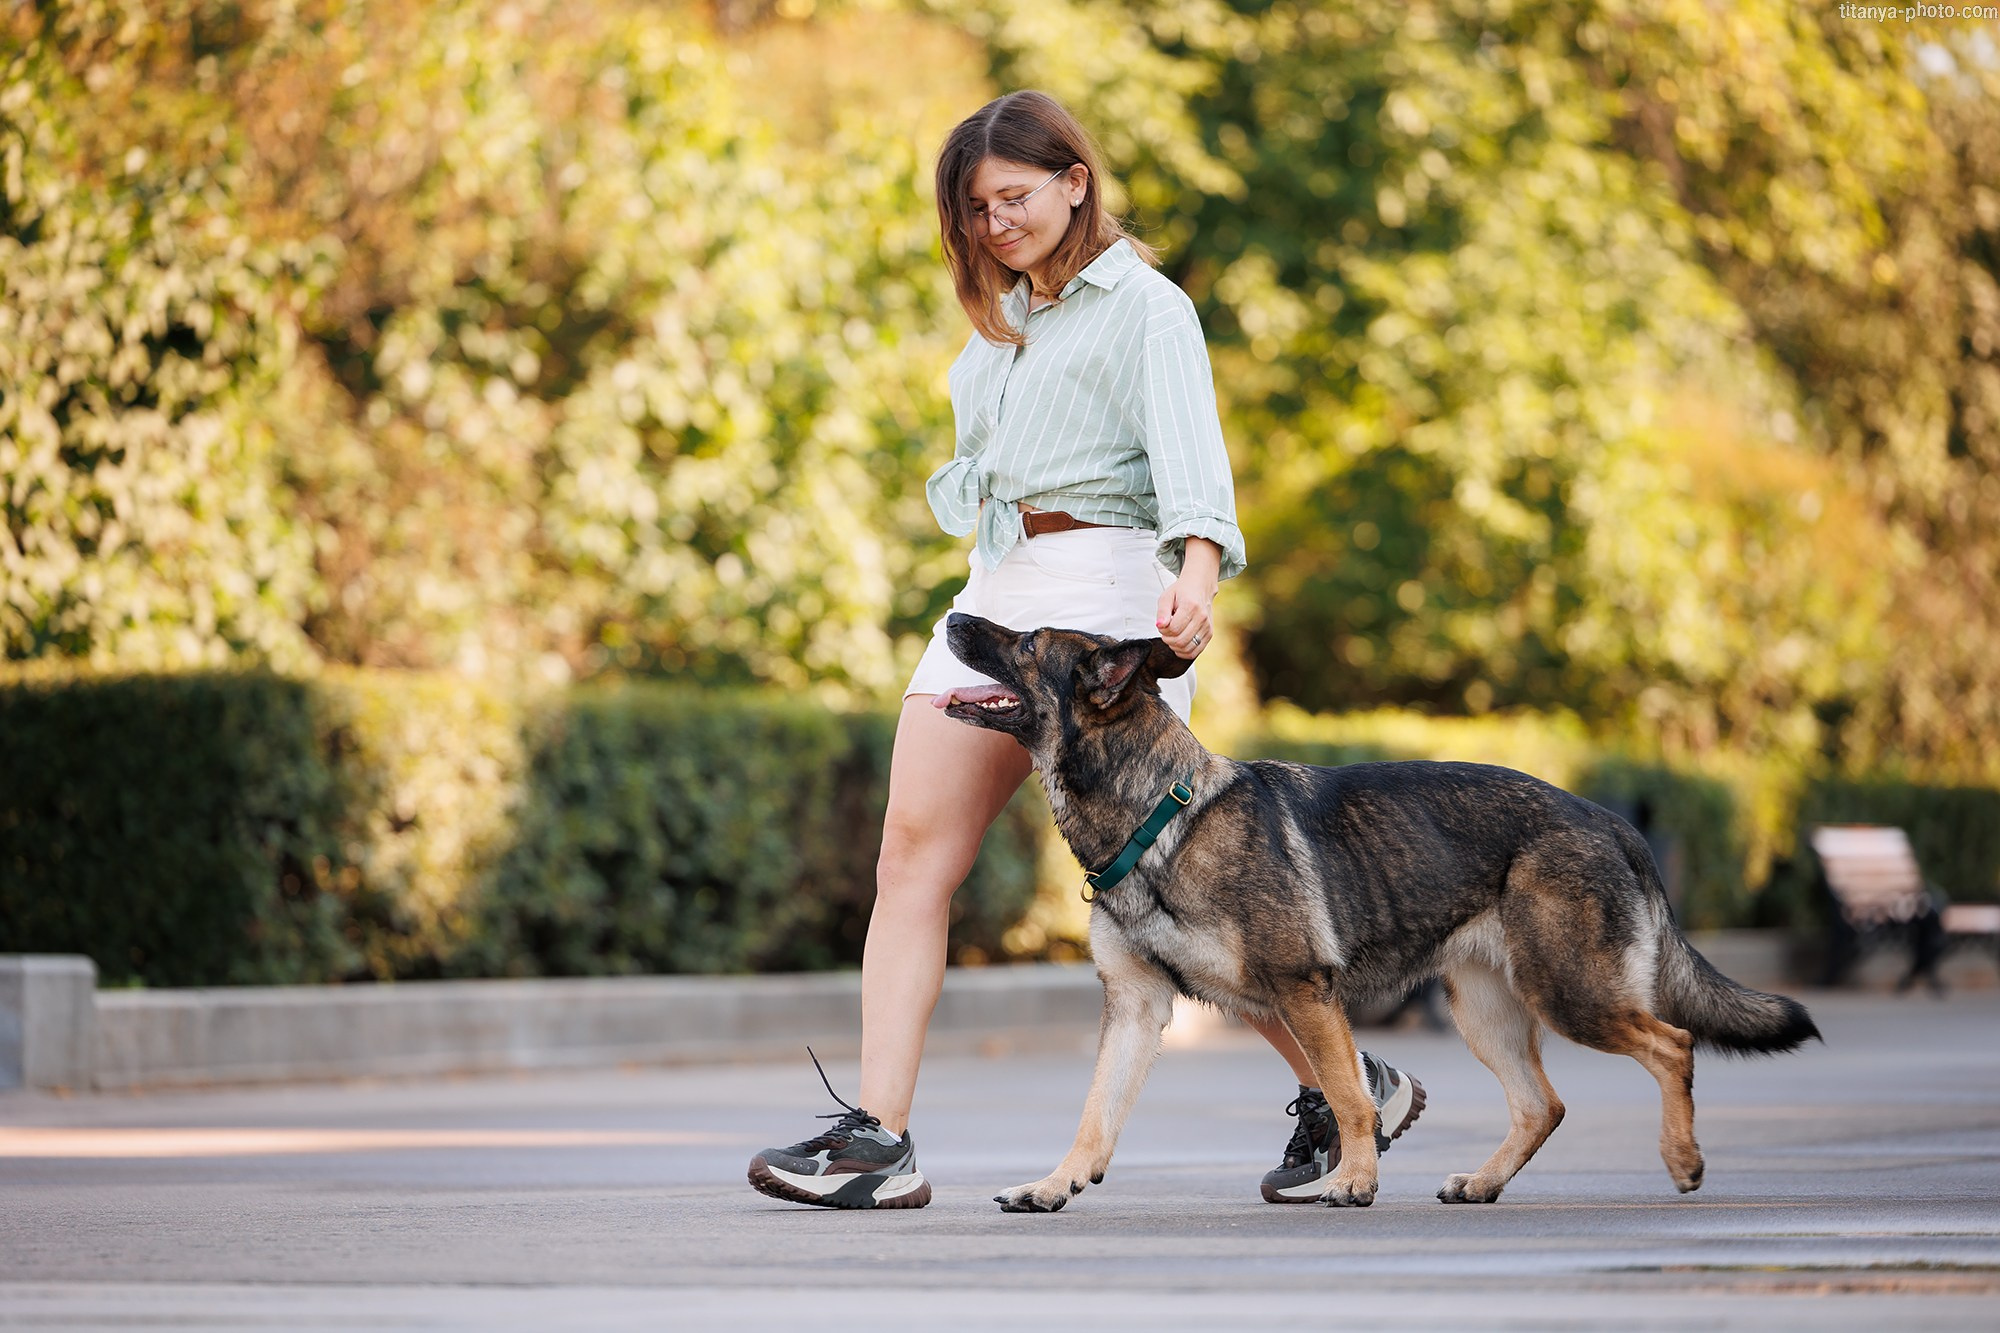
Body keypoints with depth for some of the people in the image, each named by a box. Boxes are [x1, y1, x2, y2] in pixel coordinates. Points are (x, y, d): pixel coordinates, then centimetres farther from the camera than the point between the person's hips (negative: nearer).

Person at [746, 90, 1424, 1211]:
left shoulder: (1144, 306, -1)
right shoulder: (1003, 317, 23)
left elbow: (1188, 446, -18)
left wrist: (1198, 566, -34)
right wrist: (969, 490, 7)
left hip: (1101, 583, -8)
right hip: (995, 591, 8)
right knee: (913, 853, -7)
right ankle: (878, 1139, -12)